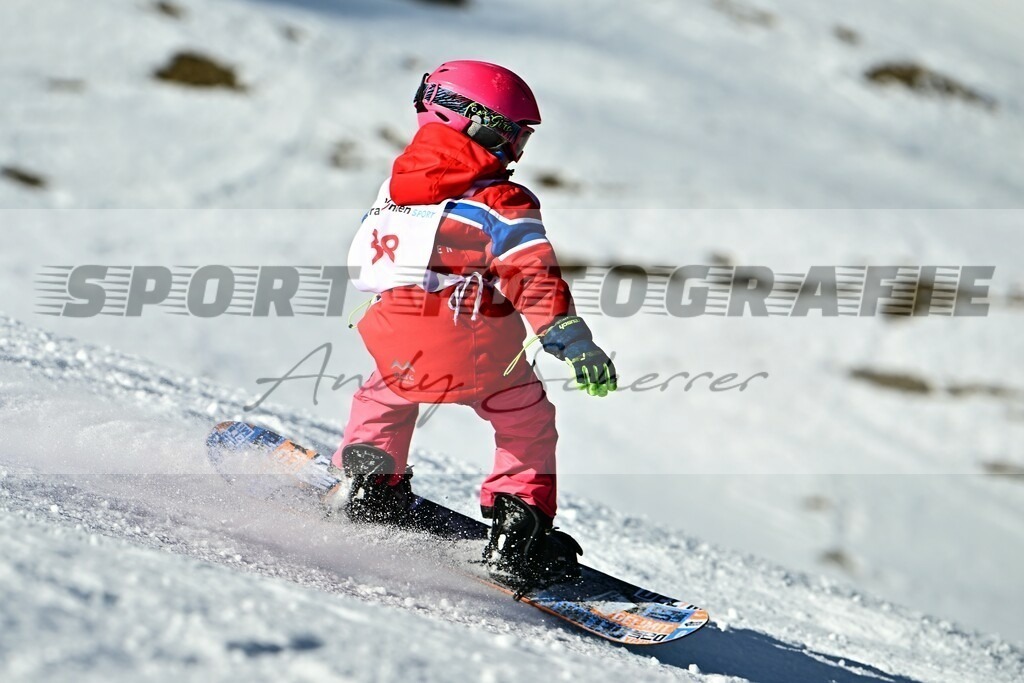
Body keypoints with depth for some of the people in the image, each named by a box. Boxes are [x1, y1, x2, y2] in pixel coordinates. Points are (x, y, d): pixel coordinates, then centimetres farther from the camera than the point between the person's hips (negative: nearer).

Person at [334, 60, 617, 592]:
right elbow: (534, 275, -14)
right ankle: (517, 538, 9)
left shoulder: (393, 188, 14)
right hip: (478, 351, -4)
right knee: (528, 425, 16)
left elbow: (362, 260, 23)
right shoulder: (501, 203, -4)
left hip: (398, 348, 4)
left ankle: (371, 487, 32)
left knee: (383, 398, 36)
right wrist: (576, 344, -16)